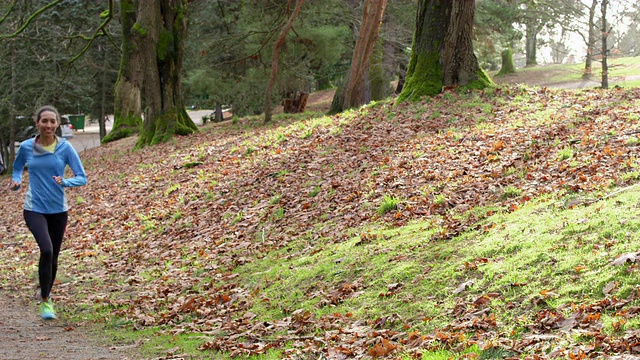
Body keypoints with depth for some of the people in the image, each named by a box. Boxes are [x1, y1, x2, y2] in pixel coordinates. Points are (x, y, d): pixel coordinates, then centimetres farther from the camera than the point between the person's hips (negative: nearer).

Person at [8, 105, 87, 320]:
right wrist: (16, 181, -4)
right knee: (46, 250, -23)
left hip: (58, 210, 2)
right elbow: (18, 168, 17)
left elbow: (82, 178, -6)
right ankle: (45, 301, -10)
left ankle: (47, 295, 38)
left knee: (53, 257, 12)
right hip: (34, 209, -1)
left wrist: (64, 182, -24)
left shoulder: (65, 148, -6)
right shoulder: (26, 147, -3)